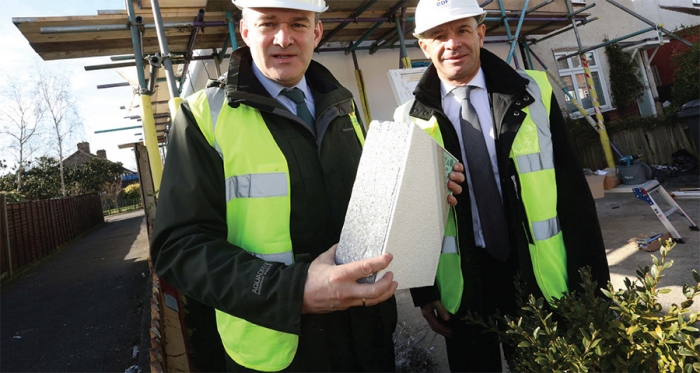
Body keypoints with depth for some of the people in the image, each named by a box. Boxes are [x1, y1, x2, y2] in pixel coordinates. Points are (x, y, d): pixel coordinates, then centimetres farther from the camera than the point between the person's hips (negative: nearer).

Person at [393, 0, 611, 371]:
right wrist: (423, 292, 0)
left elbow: (572, 190, -2)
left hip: (538, 273, 1)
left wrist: (594, 278, -2)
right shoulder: (410, 120, -5)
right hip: (462, 283, 0)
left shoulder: (533, 93, -4)